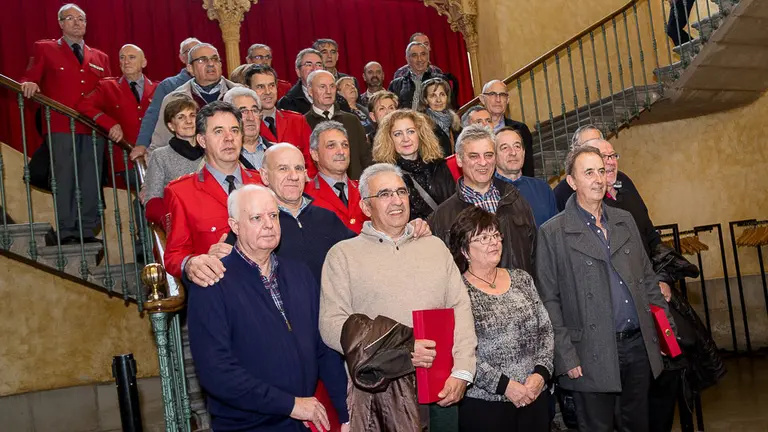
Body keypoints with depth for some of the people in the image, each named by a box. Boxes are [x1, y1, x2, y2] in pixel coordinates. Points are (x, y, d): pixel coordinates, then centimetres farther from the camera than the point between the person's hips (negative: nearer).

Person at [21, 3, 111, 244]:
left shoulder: (100, 57, 21)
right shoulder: (44, 49, 13)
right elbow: (30, 79, 5)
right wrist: (29, 84, -19)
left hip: (94, 128, 3)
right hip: (61, 126, -3)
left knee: (91, 181, 2)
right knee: (64, 179, -4)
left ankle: (88, 231, 8)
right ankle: (66, 232, 1)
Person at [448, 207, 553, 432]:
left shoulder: (522, 279, 8)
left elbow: (546, 330, 7)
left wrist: (541, 372, -7)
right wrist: (504, 385, -16)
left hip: (535, 395, 5)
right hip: (484, 404, -4)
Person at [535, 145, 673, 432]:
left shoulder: (625, 220, 11)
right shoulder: (553, 233, -7)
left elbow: (647, 277, 17)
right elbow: (549, 300, -8)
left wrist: (666, 323, 10)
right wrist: (566, 356, -11)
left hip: (638, 344, 5)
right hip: (593, 356, -5)